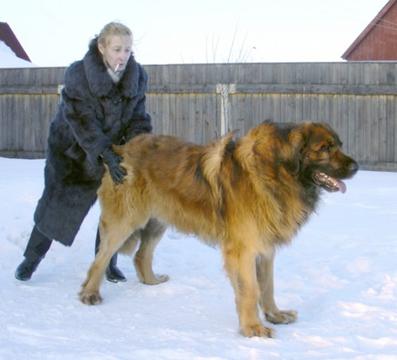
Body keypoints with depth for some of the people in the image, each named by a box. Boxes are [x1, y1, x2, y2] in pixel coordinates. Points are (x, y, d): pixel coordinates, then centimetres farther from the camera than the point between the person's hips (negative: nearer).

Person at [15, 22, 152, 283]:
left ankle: (107, 262, 12)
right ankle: (33, 256, 24)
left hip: (112, 150, 3)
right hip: (70, 150, -3)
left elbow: (138, 118, -9)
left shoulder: (138, 76, -14)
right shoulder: (77, 74, -26)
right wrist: (106, 156, -41)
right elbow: (83, 123, -30)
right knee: (55, 205, 3)